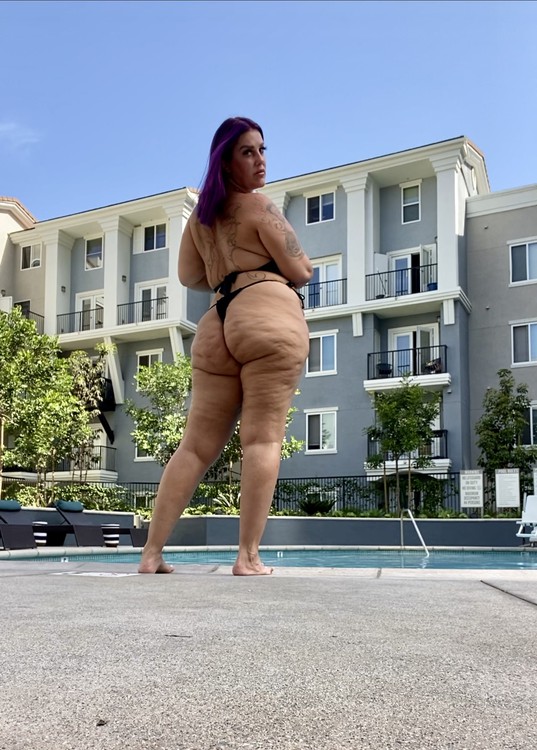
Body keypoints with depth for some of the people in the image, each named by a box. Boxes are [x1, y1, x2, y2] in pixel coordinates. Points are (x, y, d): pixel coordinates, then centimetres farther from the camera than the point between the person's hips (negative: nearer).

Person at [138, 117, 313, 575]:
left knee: (197, 445, 4)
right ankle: (248, 556, -14)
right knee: (263, 437, -10)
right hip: (270, 319, -6)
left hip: (216, 326, 6)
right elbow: (301, 272, 2)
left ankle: (152, 552, 1)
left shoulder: (201, 216, 24)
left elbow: (189, 277, 28)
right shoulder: (260, 206, 5)